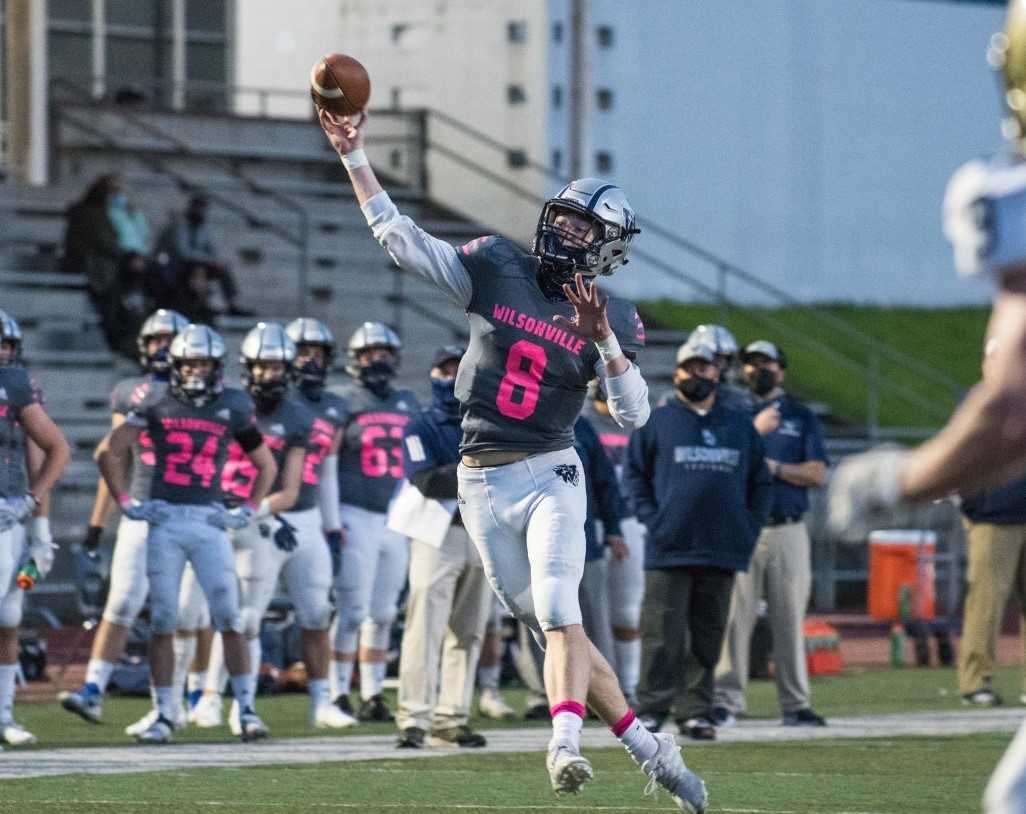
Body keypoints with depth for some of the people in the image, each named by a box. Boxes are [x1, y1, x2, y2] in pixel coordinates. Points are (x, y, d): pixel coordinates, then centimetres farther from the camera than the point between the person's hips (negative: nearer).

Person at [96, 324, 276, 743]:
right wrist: (126, 502, 4)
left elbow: (266, 465, 18)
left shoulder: (232, 408, 5)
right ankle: (164, 712, 8)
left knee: (229, 619, -6)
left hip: (209, 520, 0)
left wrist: (250, 510, 9)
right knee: (162, 622, 1)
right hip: (164, 520, 0)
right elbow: (109, 452, 9)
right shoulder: (157, 405, 3)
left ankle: (247, 709, 0)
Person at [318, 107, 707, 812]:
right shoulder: (495, 268, 3)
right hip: (484, 482, 2)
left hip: (550, 475, -2)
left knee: (557, 613, -22)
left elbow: (634, 413, -9)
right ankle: (648, 748, 10)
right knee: (555, 626, 3)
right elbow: (398, 236, 1)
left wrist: (603, 339, -23)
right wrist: (354, 155, -5)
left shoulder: (610, 319, 1)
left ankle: (565, 742, -34)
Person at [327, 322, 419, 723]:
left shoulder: (408, 404, 15)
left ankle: (373, 696, 12)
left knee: (383, 614, 7)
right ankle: (339, 696, -2)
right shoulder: (341, 402, -3)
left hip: (398, 520, 6)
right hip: (357, 519, -6)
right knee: (353, 612, -7)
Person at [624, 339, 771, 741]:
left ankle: (695, 711, 10)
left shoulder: (740, 426, 16)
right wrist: (652, 520, -7)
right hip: (669, 549, -3)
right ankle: (651, 709, -5)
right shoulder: (656, 422, 7)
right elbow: (634, 474, 5)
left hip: (723, 552, 3)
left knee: (707, 637, 5)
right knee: (663, 635, -7)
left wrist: (749, 529, 6)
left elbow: (760, 482, 19)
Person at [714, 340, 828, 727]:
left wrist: (773, 467, -10)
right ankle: (726, 702, -5)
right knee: (734, 618, -7)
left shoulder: (801, 417, 12)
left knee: (790, 620, 1)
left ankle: (795, 705, 5)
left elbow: (817, 474, 1)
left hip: (787, 531, 1)